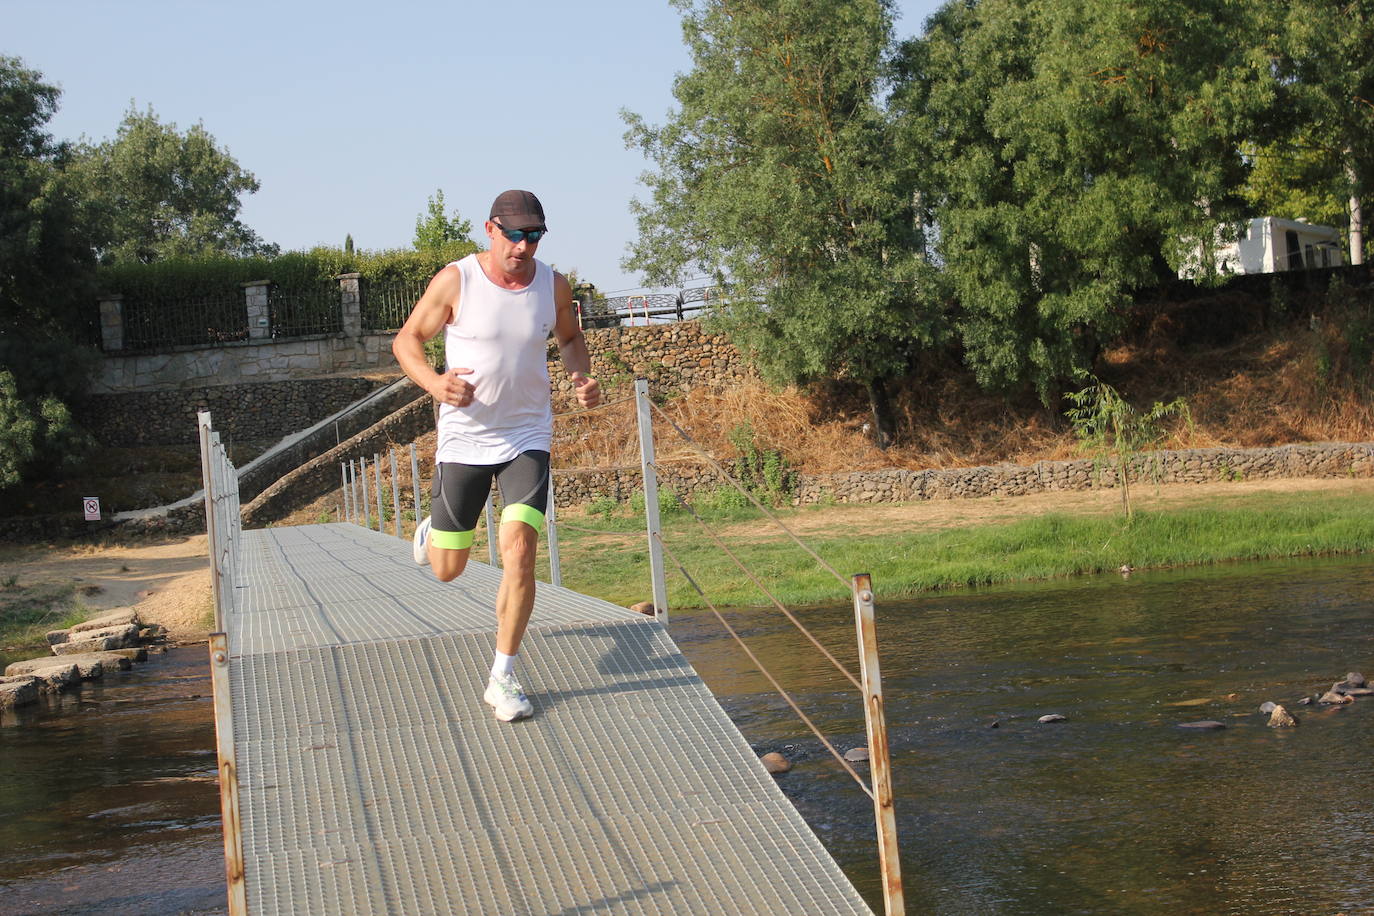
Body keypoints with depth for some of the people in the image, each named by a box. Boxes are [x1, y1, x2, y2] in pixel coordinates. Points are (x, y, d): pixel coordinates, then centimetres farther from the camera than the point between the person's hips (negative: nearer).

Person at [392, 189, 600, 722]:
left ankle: (503, 678, -5)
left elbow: (570, 337, 18)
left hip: (528, 437, 1)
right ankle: (430, 533, 47)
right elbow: (406, 340, -5)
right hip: (464, 438, -1)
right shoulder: (455, 281, -12)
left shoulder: (554, 286, -2)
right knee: (447, 570, 7)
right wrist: (434, 383, -26)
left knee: (519, 548, -17)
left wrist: (582, 377, -3)